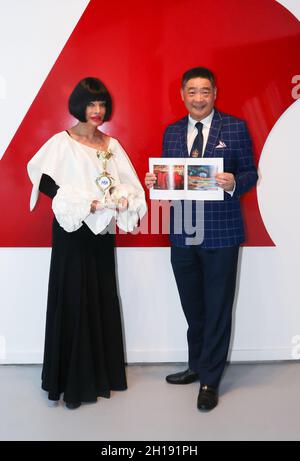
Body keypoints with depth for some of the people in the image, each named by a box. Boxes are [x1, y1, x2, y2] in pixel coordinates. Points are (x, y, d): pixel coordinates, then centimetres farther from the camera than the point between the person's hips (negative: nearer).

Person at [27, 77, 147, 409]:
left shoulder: (112, 145, 10)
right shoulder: (61, 143, -5)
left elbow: (130, 185, 6)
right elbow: (44, 181, -13)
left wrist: (122, 200, -16)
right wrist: (84, 204, -20)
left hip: (102, 231, 5)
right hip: (73, 231, -5)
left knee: (103, 301, 10)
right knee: (74, 303, 0)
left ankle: (101, 374, 25)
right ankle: (73, 382, 12)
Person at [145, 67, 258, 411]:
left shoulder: (235, 127, -1)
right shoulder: (171, 132, 10)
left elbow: (250, 173, -2)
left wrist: (233, 182, -23)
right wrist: (154, 181, -8)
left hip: (221, 233, -4)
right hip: (182, 233, 4)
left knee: (217, 309, 4)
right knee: (192, 308, 16)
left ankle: (210, 381, 19)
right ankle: (197, 366, 36)